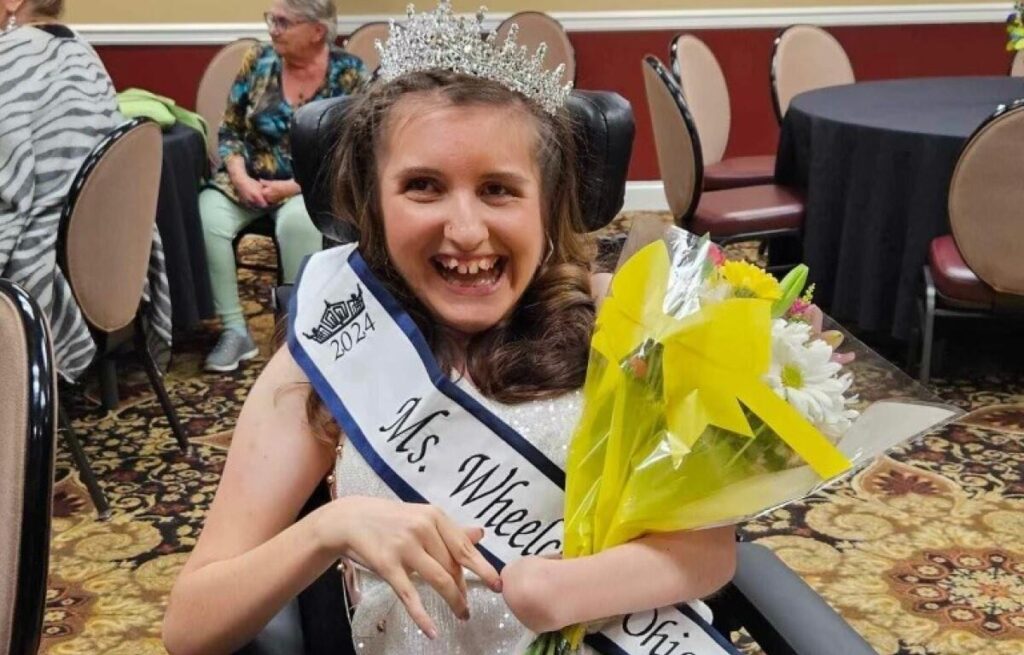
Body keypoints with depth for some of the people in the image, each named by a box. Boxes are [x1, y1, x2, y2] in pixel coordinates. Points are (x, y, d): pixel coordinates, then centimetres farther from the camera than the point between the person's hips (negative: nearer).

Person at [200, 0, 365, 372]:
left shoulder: (350, 75, -5)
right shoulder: (258, 61, 4)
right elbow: (230, 130, 8)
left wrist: (291, 187, -17)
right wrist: (240, 177, -12)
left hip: (312, 186, -3)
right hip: (249, 179, 3)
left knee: (297, 221, -36)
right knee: (206, 215, -26)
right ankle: (234, 331, -18)